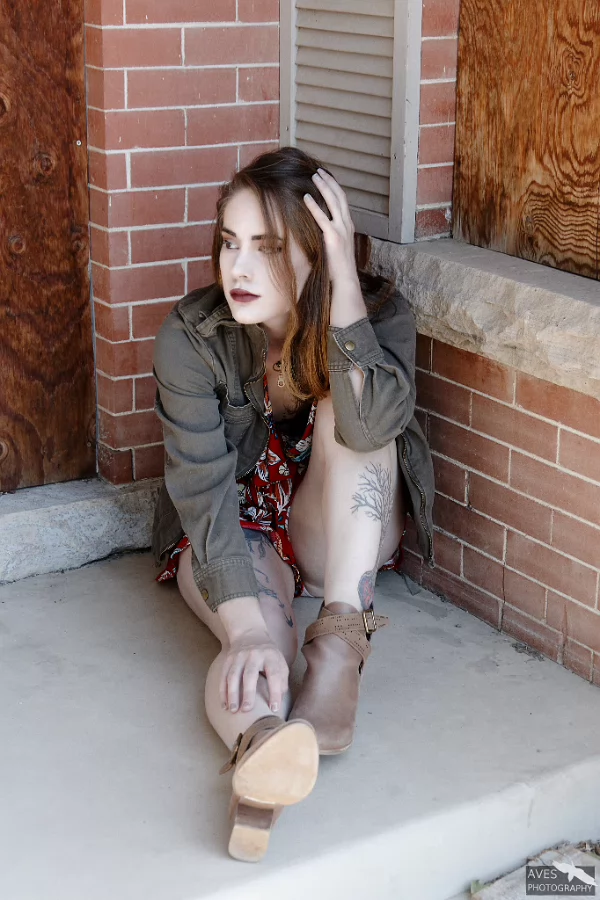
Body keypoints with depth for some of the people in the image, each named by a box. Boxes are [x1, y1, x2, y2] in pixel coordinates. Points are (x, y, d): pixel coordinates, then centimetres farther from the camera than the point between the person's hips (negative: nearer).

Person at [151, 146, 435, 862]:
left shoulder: (378, 312, -17)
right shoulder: (190, 336, -18)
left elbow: (370, 428, -37)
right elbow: (204, 485, -28)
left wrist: (344, 279, -39)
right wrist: (246, 623, -42)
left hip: (338, 537, 2)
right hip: (231, 535, -1)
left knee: (349, 414, -29)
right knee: (260, 632, -35)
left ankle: (340, 646, -38)